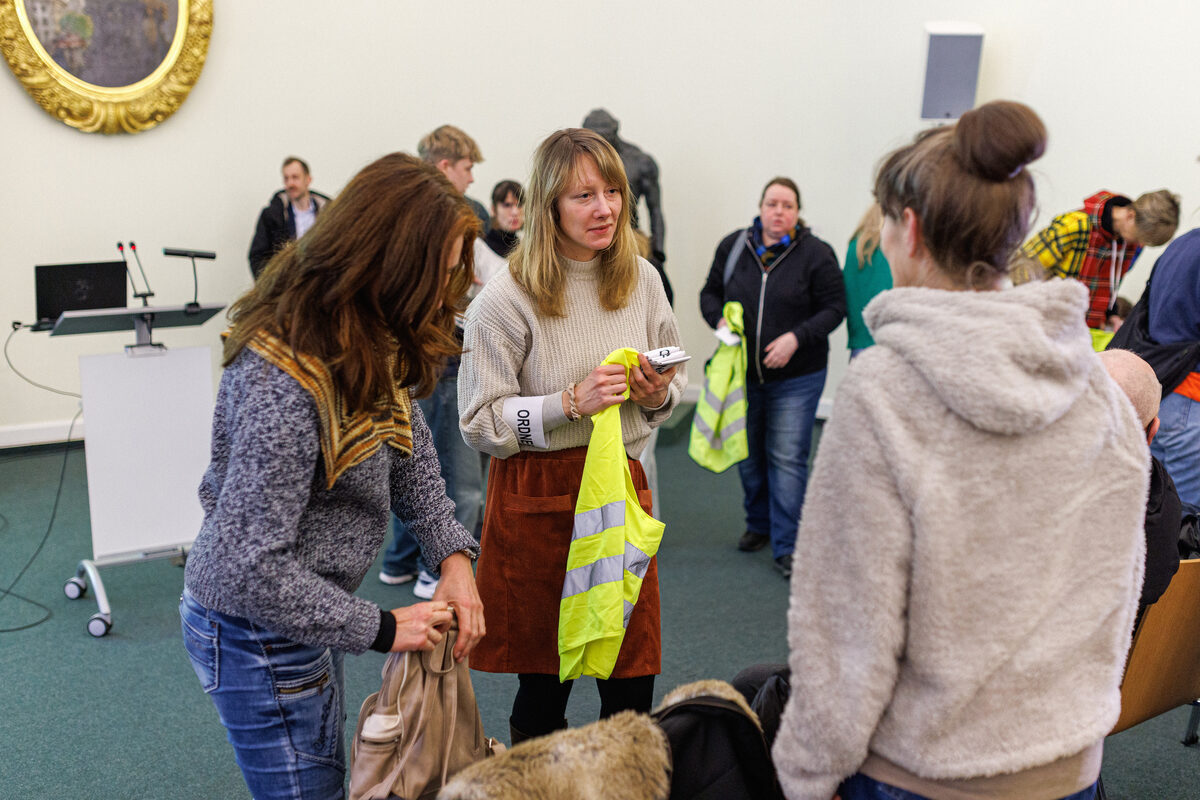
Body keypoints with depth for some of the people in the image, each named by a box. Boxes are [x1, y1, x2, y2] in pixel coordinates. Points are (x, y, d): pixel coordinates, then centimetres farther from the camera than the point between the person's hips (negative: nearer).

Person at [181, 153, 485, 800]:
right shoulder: (284, 379, -33)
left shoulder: (367, 338, -5)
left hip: (304, 610, 9)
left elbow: (410, 451, 6)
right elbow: (249, 566, -32)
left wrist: (453, 557, -7)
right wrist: (380, 628, -23)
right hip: (258, 638, -9)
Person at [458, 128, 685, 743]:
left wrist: (658, 396, -6)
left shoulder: (641, 281, 4)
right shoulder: (506, 298, -11)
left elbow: (673, 388, 17)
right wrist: (571, 402, -21)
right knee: (542, 682, 9)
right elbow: (479, 422, -11)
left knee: (634, 682, 7)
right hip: (537, 498, -3)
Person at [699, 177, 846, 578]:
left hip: (796, 378, -4)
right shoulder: (733, 246, 2)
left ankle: (786, 546, 6)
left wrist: (796, 338, -20)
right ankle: (758, 524, 38)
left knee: (787, 458, -3)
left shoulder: (816, 254, -9)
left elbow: (834, 308, -7)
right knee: (749, 454, 17)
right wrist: (719, 319, -11)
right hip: (743, 373, 4)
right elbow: (710, 292, 10)